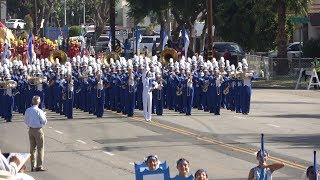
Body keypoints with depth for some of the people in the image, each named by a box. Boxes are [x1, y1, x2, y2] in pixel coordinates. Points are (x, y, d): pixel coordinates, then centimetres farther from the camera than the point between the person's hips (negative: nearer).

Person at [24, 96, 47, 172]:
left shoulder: (28, 110, 0)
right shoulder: (39, 111, -17)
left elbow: (26, 121, 9)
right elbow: (44, 122, -12)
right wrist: (44, 115, 5)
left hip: (31, 130, 6)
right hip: (38, 130, -6)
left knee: (32, 148, 13)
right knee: (40, 148, 3)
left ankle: (33, 166, 16)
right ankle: (39, 166, 1)